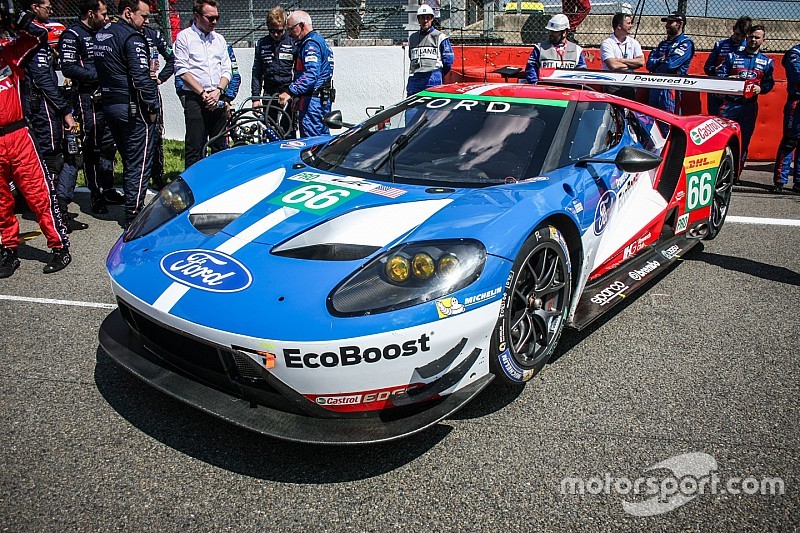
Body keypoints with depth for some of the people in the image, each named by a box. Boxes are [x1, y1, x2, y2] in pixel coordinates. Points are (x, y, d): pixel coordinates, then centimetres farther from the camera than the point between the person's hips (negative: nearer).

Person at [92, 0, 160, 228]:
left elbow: (101, 71, 18)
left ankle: (132, 207, 27)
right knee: (140, 163, -3)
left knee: (129, 160, 18)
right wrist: (152, 106, -14)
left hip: (109, 105, 9)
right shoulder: (132, 37, -14)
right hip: (133, 108, -9)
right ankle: (134, 215, 0)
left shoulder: (100, 35, 15)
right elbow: (141, 76, -21)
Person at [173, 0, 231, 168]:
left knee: (220, 146, 8)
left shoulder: (219, 39, 16)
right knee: (195, 148, -6)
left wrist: (218, 91, -5)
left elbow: (226, 70, 12)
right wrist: (203, 93, -11)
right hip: (194, 98, -5)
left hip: (218, 99, 5)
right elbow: (182, 71, -5)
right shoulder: (184, 37, 2)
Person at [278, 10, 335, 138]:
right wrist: (298, 96, 24)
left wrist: (290, 92, -32)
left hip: (313, 102, -11)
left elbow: (311, 74, -27)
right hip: (323, 100, 11)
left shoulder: (311, 44, -13)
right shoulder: (319, 40, 21)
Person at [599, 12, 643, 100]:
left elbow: (641, 62, 0)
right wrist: (632, 64, -2)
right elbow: (613, 65, -17)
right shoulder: (607, 43, -4)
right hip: (613, 87, -5)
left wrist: (621, 60, -8)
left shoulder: (633, 43, 13)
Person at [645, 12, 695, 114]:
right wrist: (661, 60, -8)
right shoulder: (663, 43, 21)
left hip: (671, 88, -8)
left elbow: (670, 64, -16)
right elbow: (649, 64, 9)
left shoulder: (686, 43, -3)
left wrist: (656, 62, 0)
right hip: (655, 86, 8)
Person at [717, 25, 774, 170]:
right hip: (730, 103, -1)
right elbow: (719, 74, 6)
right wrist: (728, 79, -14)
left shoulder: (767, 62, 13)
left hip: (750, 105, 2)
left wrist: (761, 89, -10)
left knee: (744, 141, 4)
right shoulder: (732, 56, 10)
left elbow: (770, 82, 11)